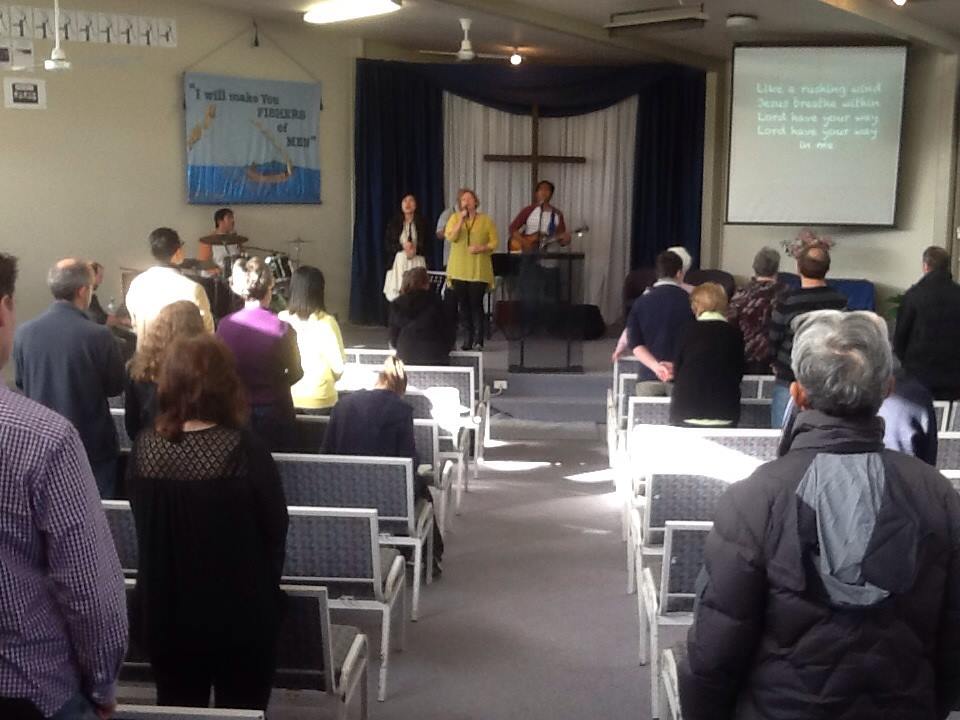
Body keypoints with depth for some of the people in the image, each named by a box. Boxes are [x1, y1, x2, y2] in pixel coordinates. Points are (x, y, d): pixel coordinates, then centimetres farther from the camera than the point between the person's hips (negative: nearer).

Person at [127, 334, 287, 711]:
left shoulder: (143, 448, -9)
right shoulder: (245, 451, -20)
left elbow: (145, 528, 5)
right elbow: (275, 531, -9)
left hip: (163, 612, 3)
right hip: (239, 613, -3)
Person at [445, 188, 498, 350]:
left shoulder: (486, 220, 4)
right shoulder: (454, 218, 8)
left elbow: (495, 242, 3)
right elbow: (450, 237, -7)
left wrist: (481, 248, -14)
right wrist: (461, 220, -13)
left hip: (479, 270, -2)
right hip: (459, 270, 2)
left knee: (476, 304, -9)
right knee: (463, 304, 4)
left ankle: (478, 340, -4)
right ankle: (469, 337, 14)